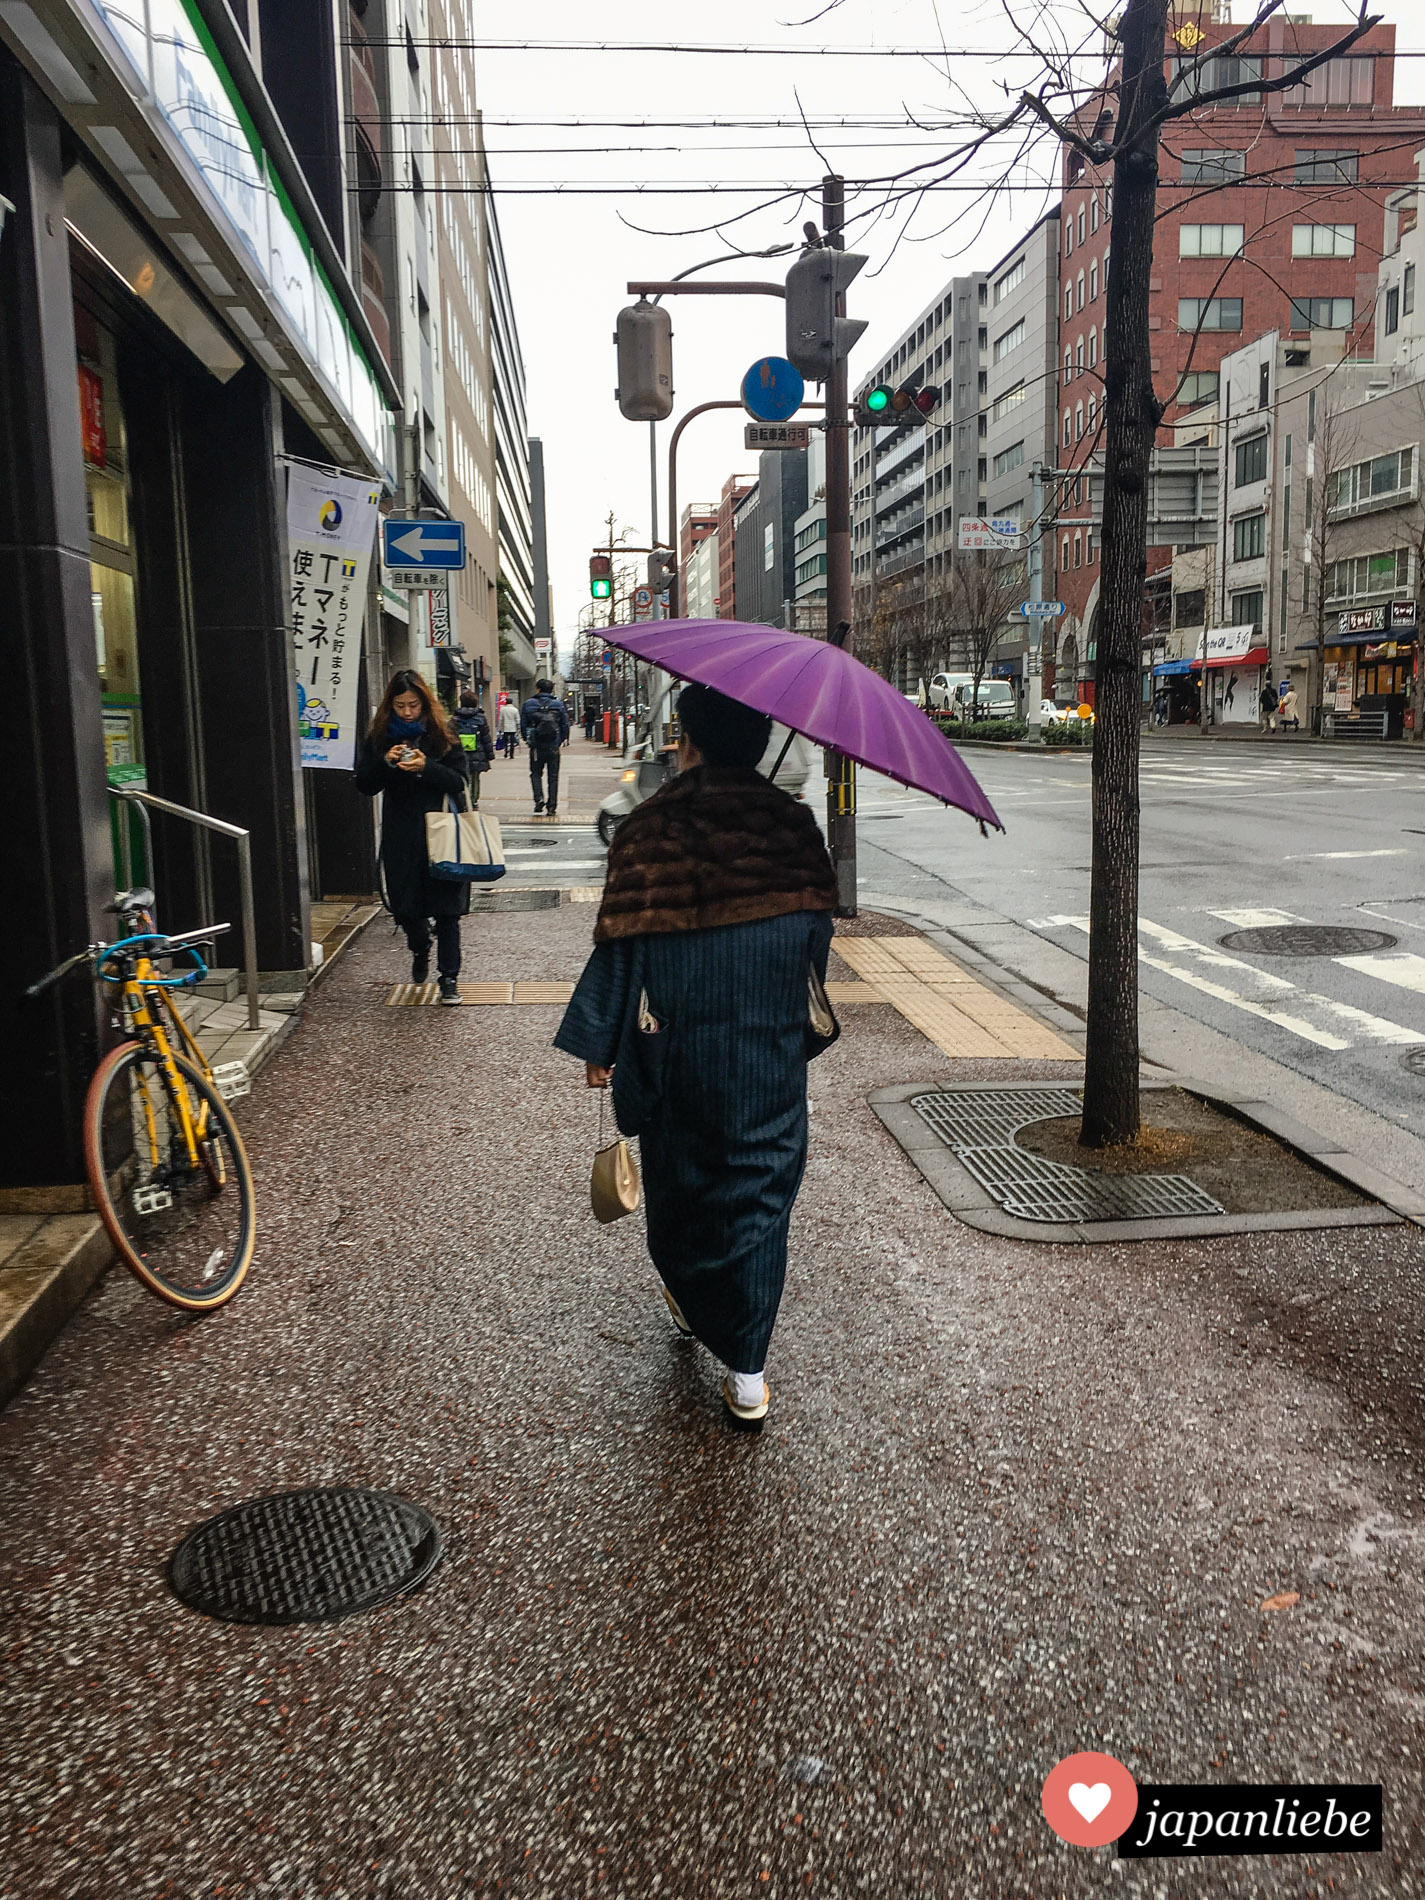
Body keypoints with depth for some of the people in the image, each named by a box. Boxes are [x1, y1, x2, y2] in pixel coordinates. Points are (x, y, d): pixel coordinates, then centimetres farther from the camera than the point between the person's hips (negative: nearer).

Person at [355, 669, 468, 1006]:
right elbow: (365, 785, 3)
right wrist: (386, 762, -14)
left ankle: (449, 977, 6)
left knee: (446, 908, -3)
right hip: (400, 837, 2)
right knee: (405, 907, 9)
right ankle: (420, 950, 41)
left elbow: (458, 781, -5)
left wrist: (426, 767, -21)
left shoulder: (442, 735, 0)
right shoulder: (379, 738, 5)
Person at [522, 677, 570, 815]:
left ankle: (539, 798, -8)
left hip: (536, 747, -1)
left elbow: (523, 725, 1)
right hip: (553, 747, 1)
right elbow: (565, 724, 3)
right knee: (553, 776, 7)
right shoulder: (558, 705, 1)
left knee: (536, 774, 13)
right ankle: (552, 806, 5)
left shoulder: (528, 704, -2)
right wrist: (563, 740, 17)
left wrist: (526, 739, 17)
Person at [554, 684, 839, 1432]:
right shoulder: (793, 823, 0)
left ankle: (693, 1303, 43)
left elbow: (620, 942, -8)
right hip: (770, 1050, 1)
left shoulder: (648, 827, -8)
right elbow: (819, 930, 4)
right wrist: (814, 1026, 17)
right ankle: (746, 1375, 7)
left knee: (681, 1179, 20)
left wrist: (599, 1043, 1)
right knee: (758, 1187, 6)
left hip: (678, 1047, -1)